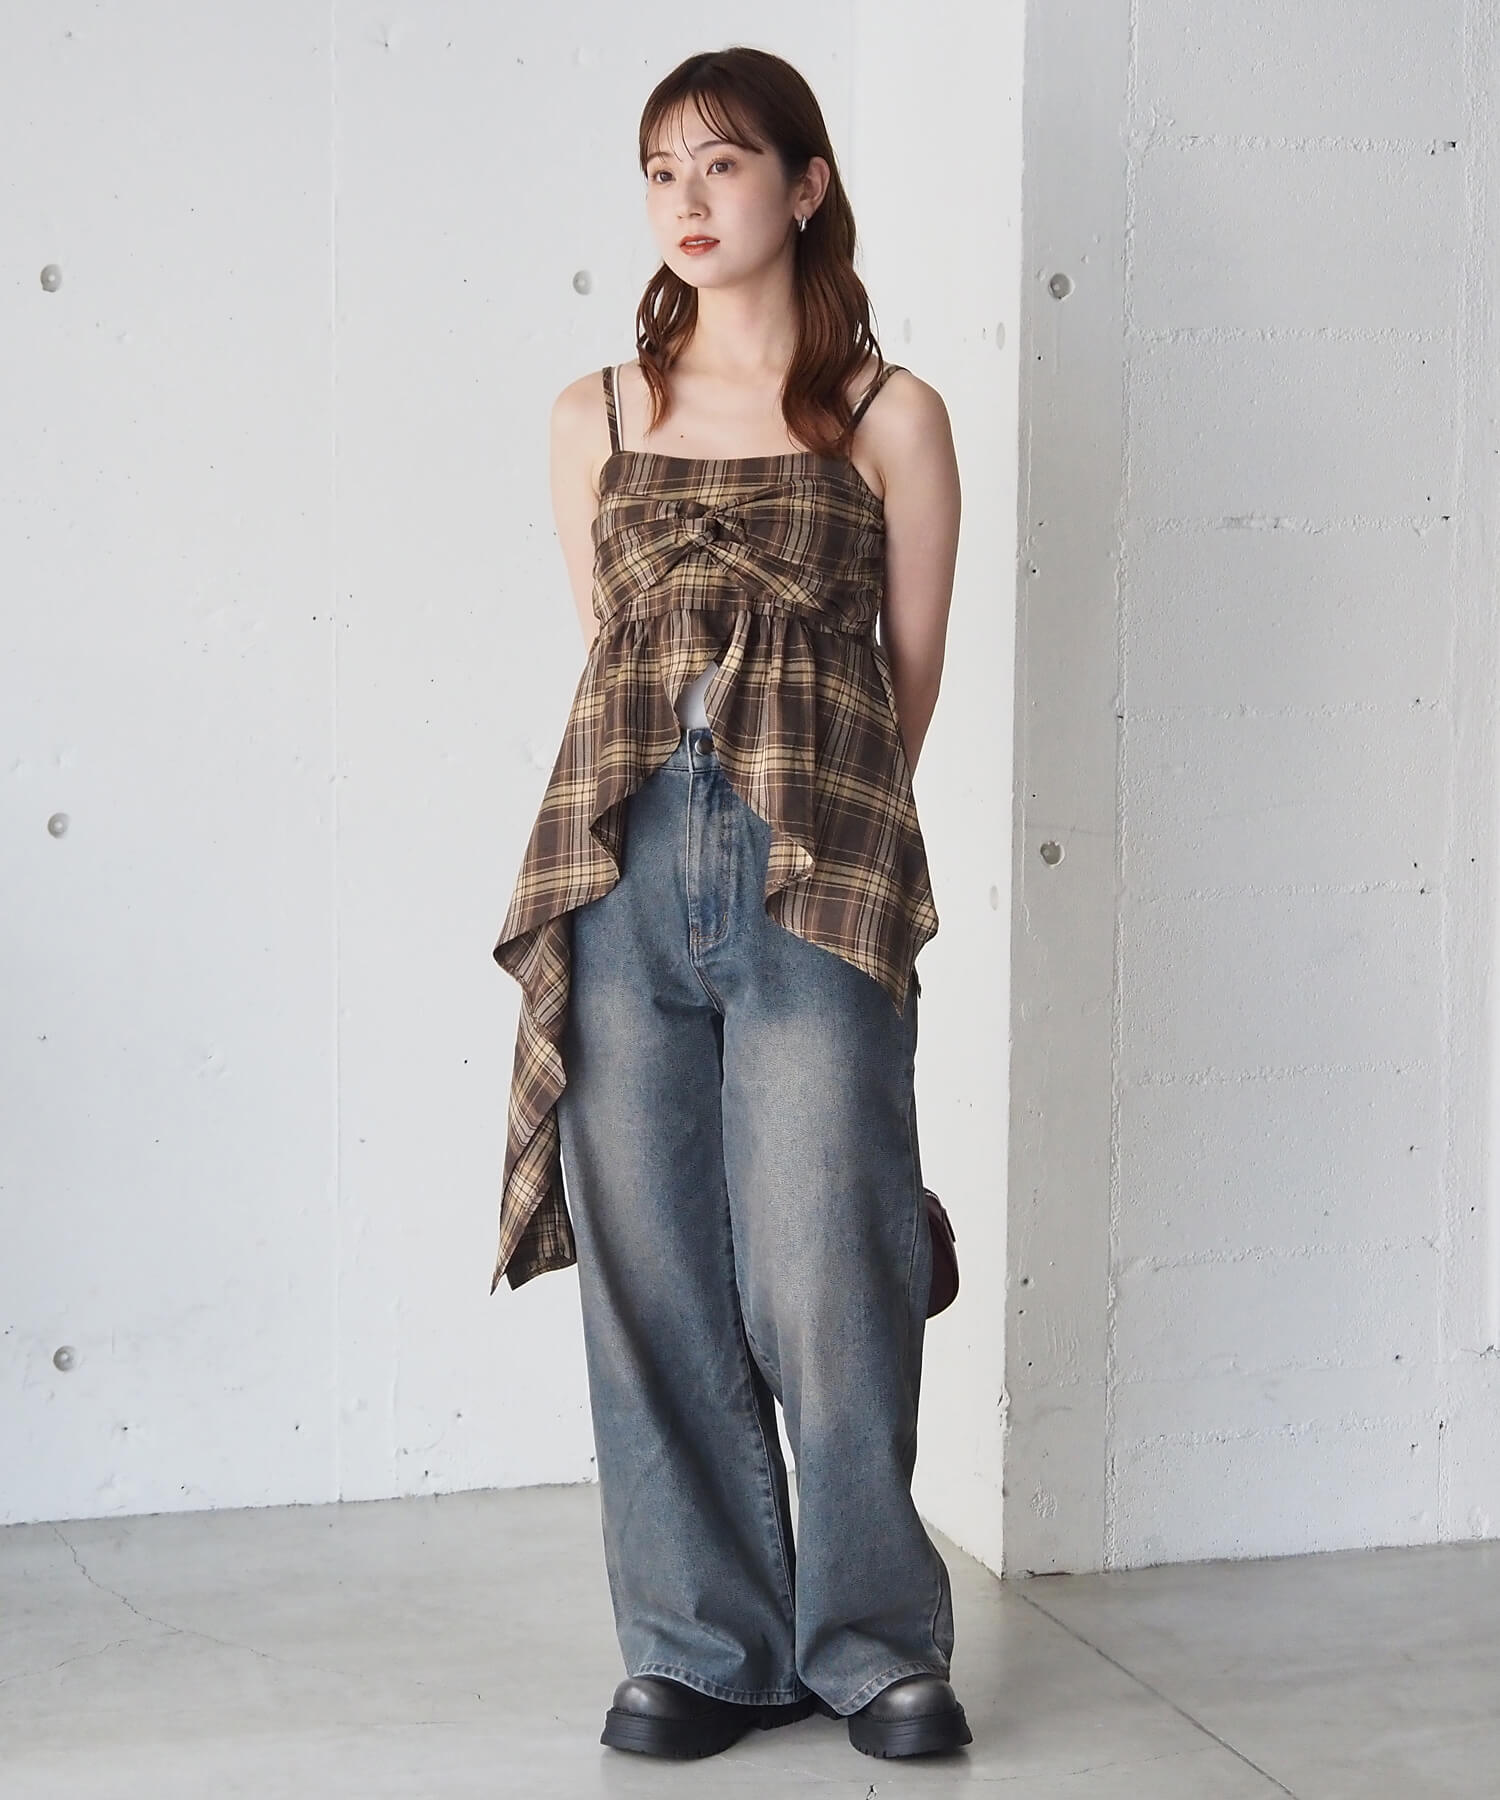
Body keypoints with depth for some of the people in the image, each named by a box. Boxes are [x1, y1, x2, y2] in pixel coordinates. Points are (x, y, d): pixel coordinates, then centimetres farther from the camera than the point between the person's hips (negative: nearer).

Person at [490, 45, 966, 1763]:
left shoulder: (892, 417, 6)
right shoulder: (593, 415, 13)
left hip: (818, 874, -2)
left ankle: (873, 1638, 16)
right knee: (652, 1270, 4)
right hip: (621, 864, 3)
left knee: (827, 1274, -2)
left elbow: (909, 673, 11)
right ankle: (702, 1644, 17)